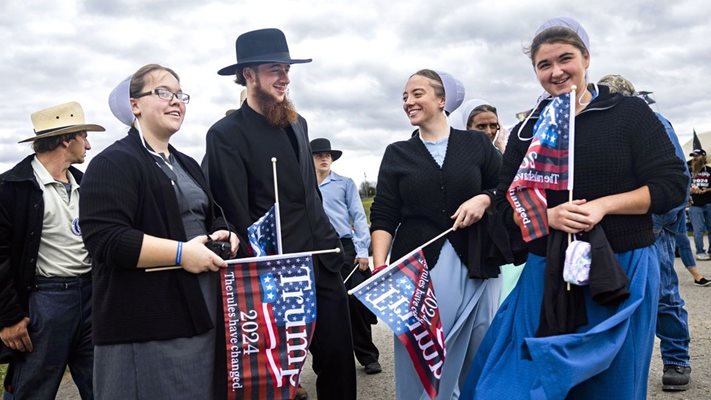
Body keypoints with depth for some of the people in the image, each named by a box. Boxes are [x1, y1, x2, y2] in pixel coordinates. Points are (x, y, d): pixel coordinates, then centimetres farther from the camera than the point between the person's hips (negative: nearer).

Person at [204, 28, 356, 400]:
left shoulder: (297, 123, 13)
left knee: (339, 361, 12)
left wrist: (331, 243, 15)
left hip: (324, 266, 7)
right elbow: (235, 216, -14)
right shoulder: (226, 134, -11)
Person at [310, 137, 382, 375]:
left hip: (346, 248, -1)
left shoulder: (345, 184, 8)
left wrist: (362, 251, -6)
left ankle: (368, 357, 8)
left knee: (355, 302, -5)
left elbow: (358, 216, 3)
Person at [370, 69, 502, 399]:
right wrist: (379, 266, -9)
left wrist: (484, 200, -10)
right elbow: (383, 216, 2)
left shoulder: (477, 144, 7)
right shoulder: (397, 154, 9)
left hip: (474, 267, 0)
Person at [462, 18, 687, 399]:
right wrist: (550, 215, -16)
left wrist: (603, 205, -18)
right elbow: (506, 206, 4)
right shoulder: (527, 130, 5)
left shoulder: (629, 112, -2)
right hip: (548, 274, 2)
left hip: (623, 272, -2)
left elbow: (671, 185, -5)